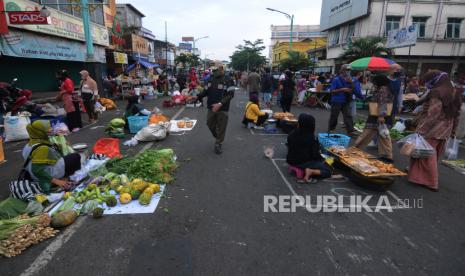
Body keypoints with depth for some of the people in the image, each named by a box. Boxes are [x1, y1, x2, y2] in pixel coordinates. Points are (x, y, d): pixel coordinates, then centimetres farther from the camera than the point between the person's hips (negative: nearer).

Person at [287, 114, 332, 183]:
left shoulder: (292, 134, -2)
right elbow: (315, 154, -14)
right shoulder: (311, 137, -18)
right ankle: (311, 171, -16)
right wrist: (321, 160, 7)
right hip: (304, 162, -7)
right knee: (328, 171, 4)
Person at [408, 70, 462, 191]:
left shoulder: (437, 93, -16)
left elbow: (432, 114, -23)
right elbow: (456, 115, 16)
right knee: (433, 156, 19)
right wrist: (453, 131, 22)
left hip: (431, 131, -9)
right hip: (444, 132, 9)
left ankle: (431, 182, 8)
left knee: (427, 156, 2)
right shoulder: (455, 94, 11)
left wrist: (420, 130, -22)